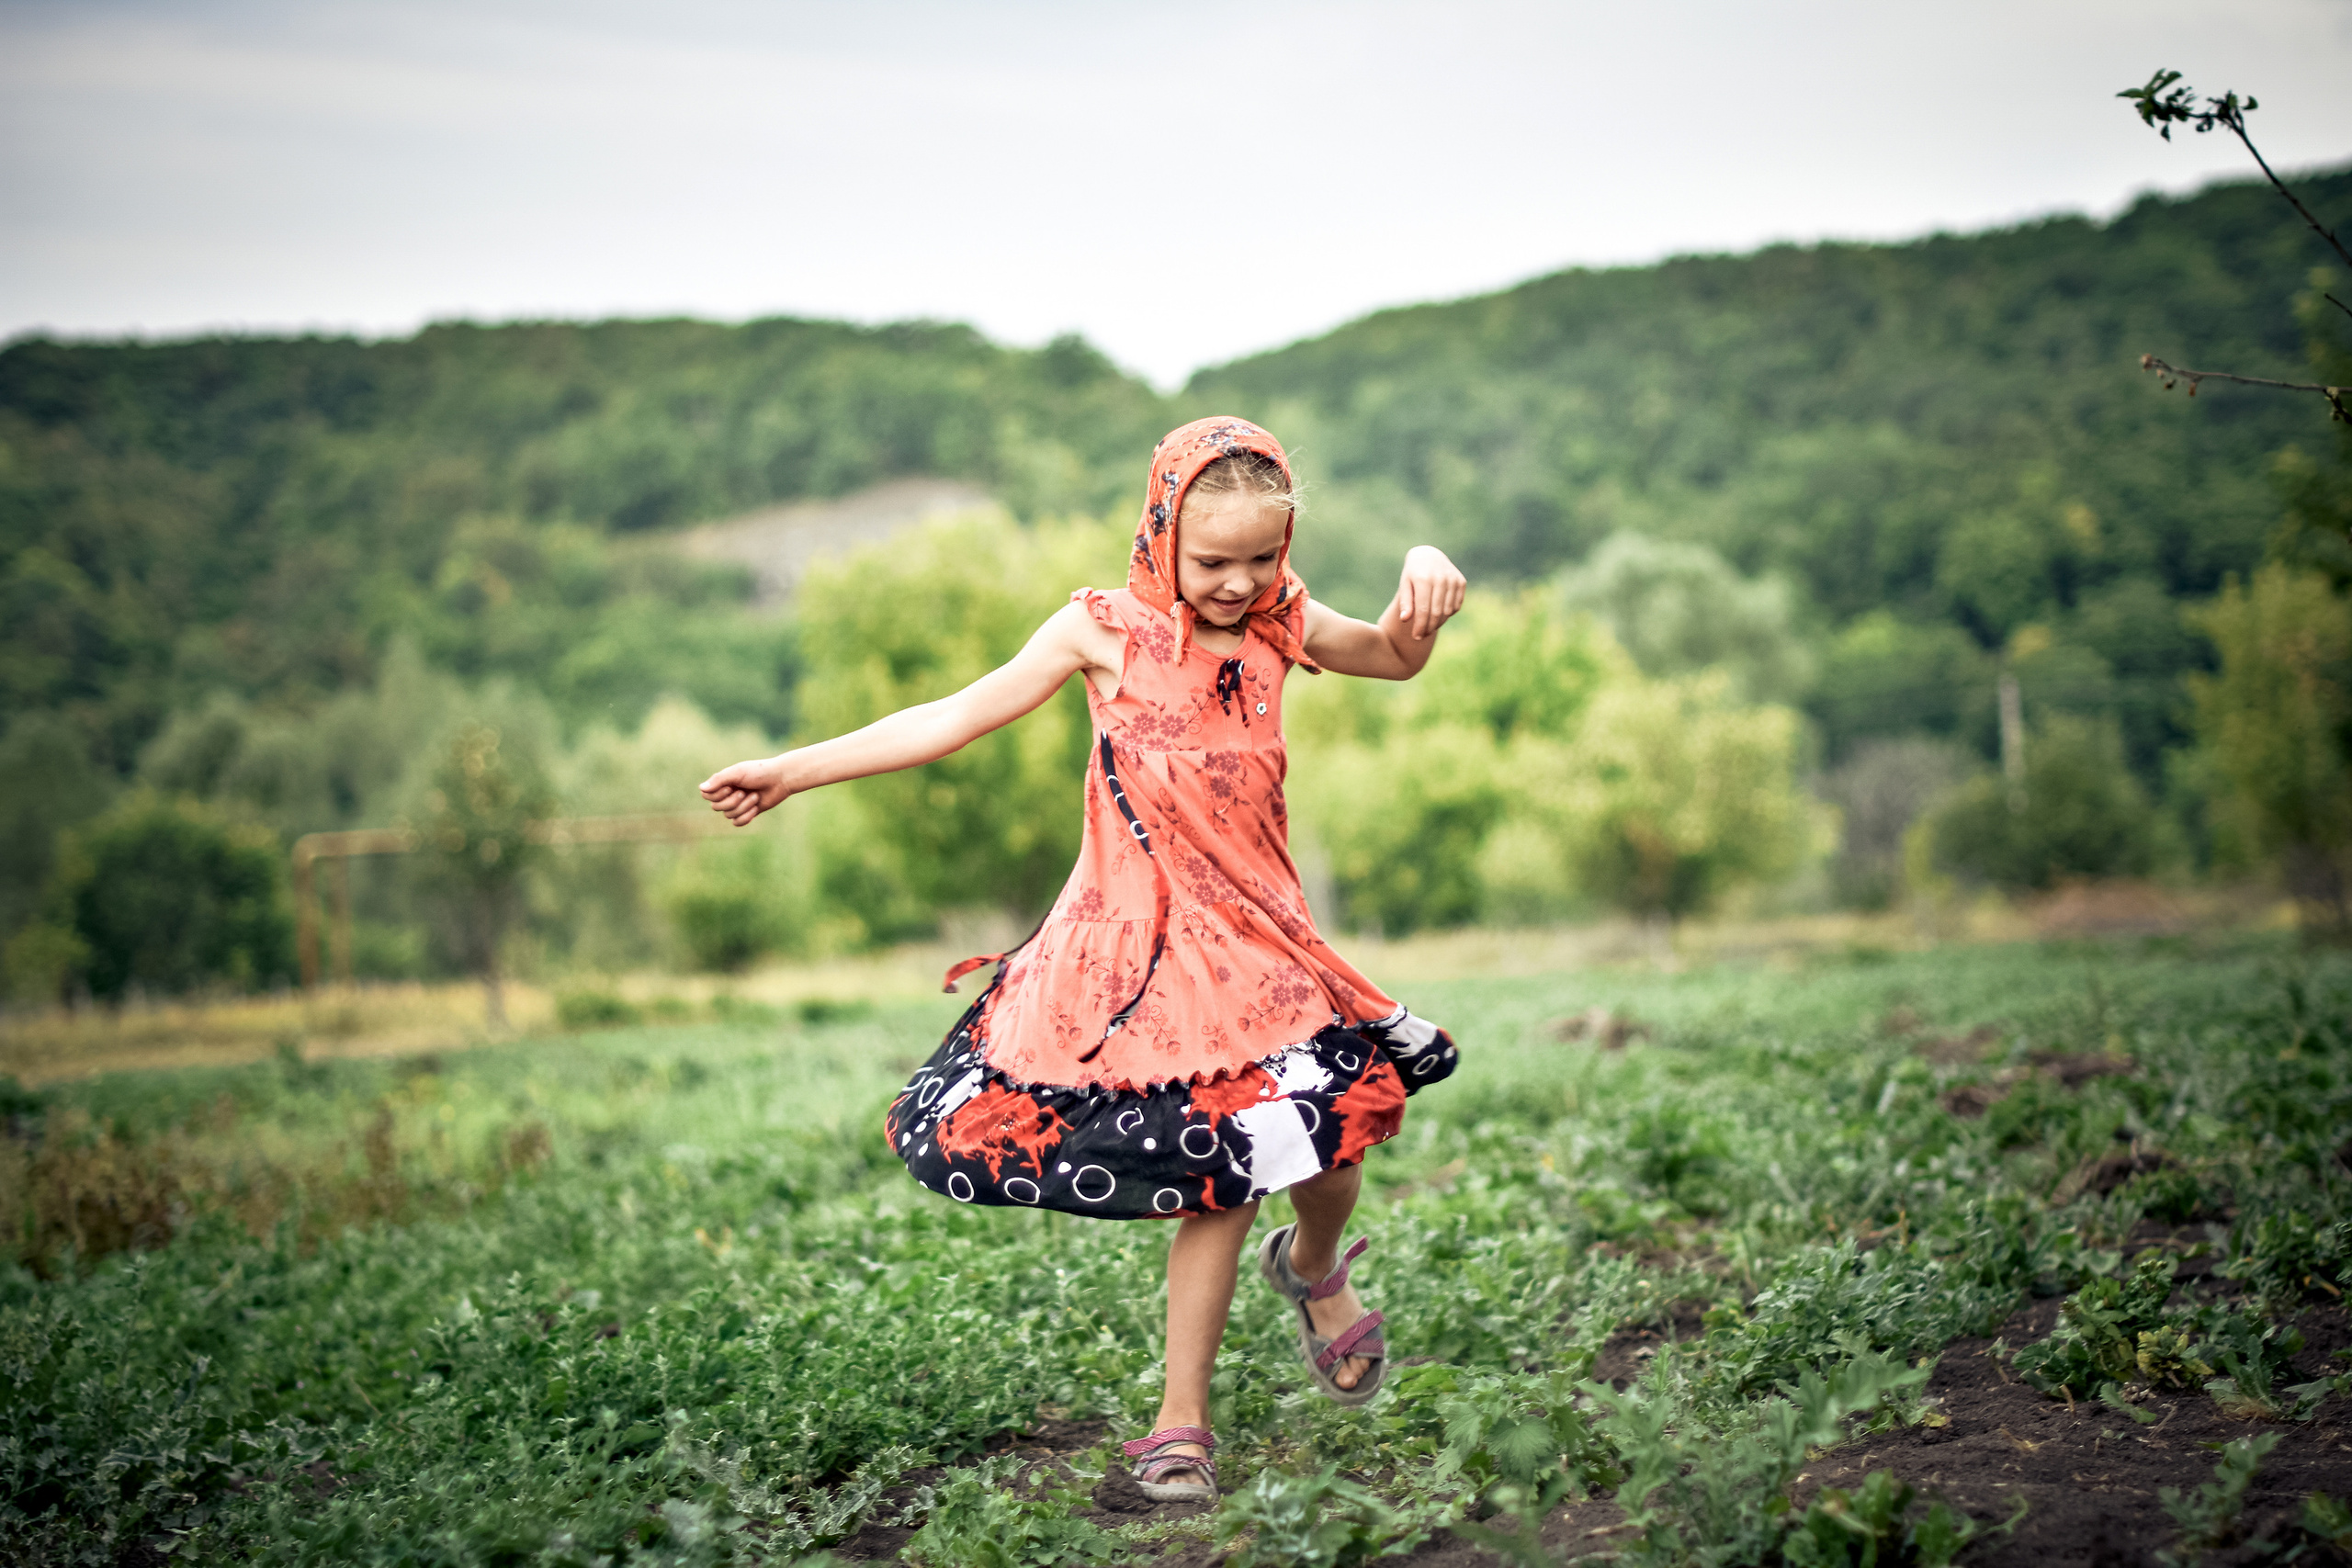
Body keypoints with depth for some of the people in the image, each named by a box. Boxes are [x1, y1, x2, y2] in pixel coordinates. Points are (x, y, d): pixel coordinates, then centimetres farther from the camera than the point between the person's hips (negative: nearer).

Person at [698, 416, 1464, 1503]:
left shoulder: (1280, 628, 3)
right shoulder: (1104, 631, -6)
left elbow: (1398, 659, 21)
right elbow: (954, 720, -3)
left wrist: (1423, 582, -3)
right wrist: (791, 772, -4)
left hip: (1251, 945, 3)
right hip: (1129, 947, -3)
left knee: (1324, 1152, -4)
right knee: (1217, 1184, -4)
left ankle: (1312, 1267, 34)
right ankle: (1182, 1418, 12)